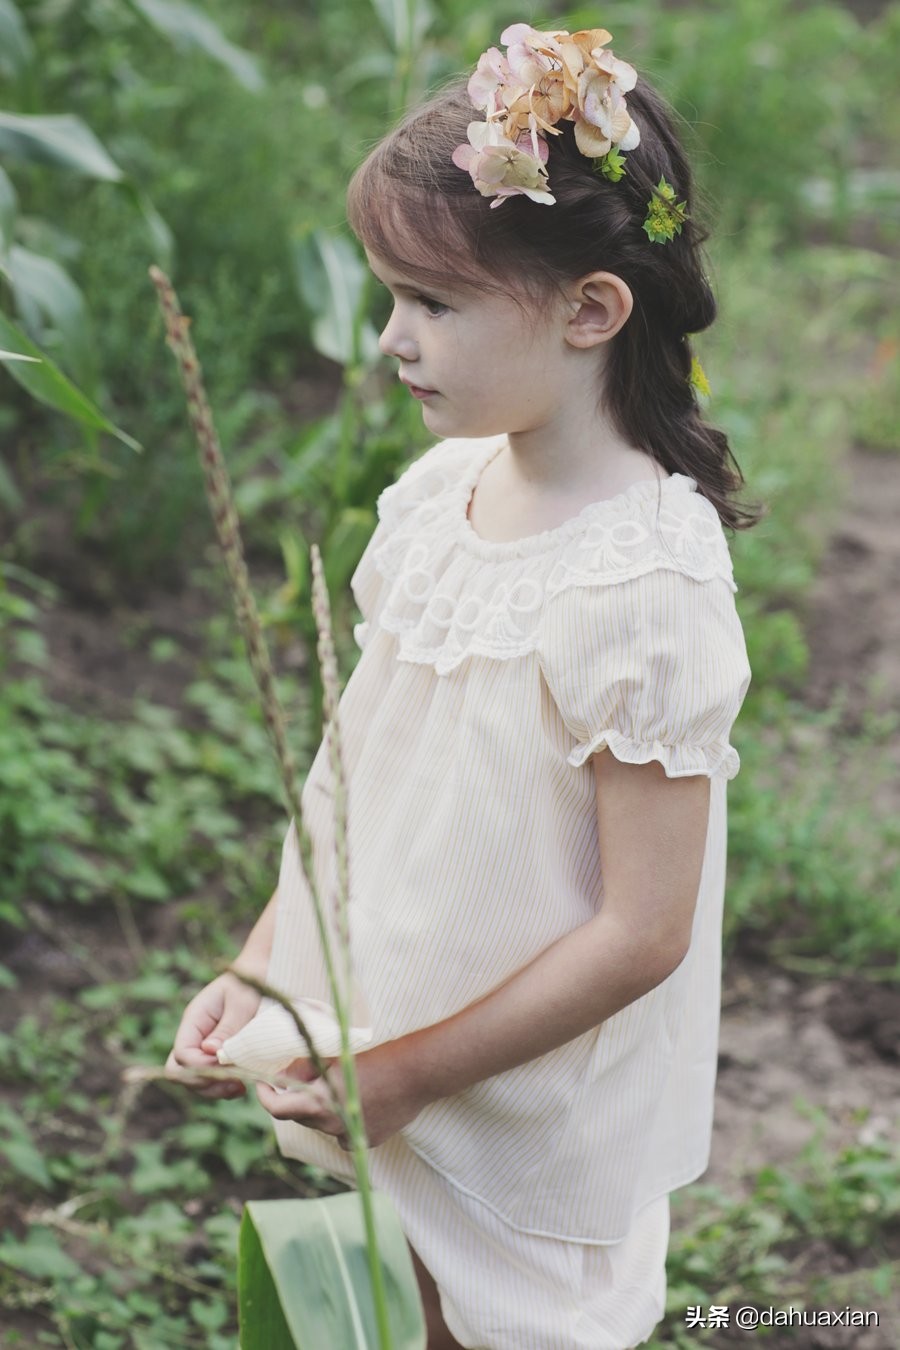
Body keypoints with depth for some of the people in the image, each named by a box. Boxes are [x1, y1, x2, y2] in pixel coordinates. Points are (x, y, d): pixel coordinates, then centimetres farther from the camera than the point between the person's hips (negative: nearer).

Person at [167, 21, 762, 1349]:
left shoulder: (645, 581, -26)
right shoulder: (439, 490, -4)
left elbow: (642, 932, -22)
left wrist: (409, 1072, -17)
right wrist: (258, 969, 2)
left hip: (531, 1141, -6)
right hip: (388, 1078, 6)